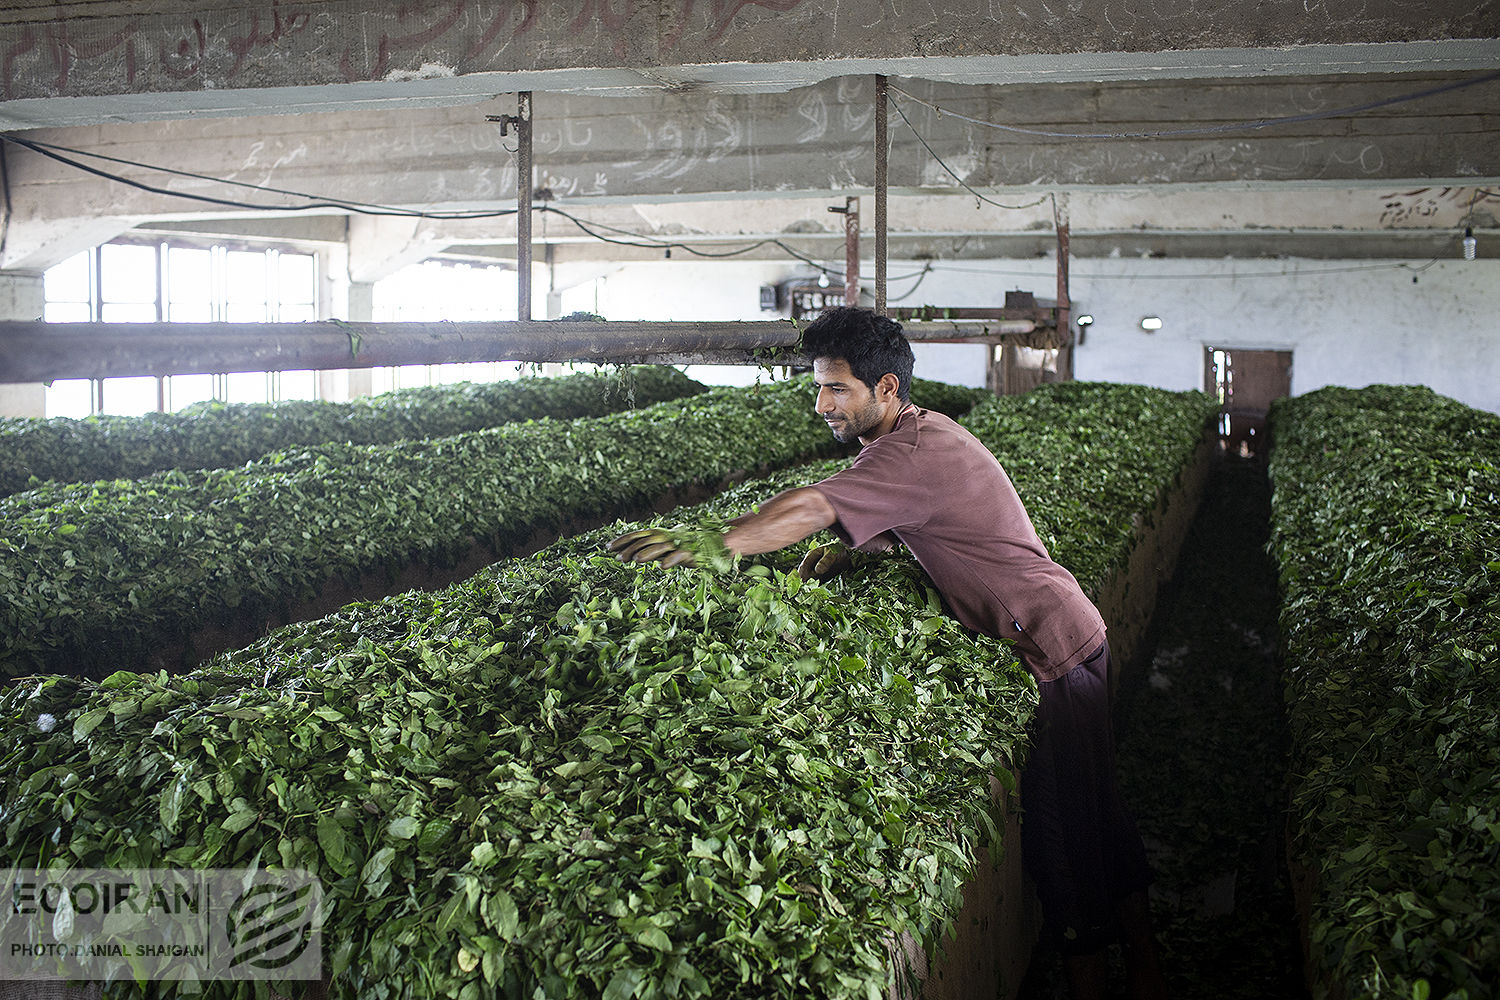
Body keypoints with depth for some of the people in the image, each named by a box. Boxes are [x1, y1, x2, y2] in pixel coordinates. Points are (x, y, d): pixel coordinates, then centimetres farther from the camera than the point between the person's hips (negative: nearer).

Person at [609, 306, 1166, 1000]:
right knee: (1095, 808, 19)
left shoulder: (912, 453, -25)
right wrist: (849, 548, 0)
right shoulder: (923, 433, 8)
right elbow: (910, 523, 20)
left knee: (1060, 822, -1)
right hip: (1070, 635, 10)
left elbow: (809, 508, -35)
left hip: (1054, 651, -10)